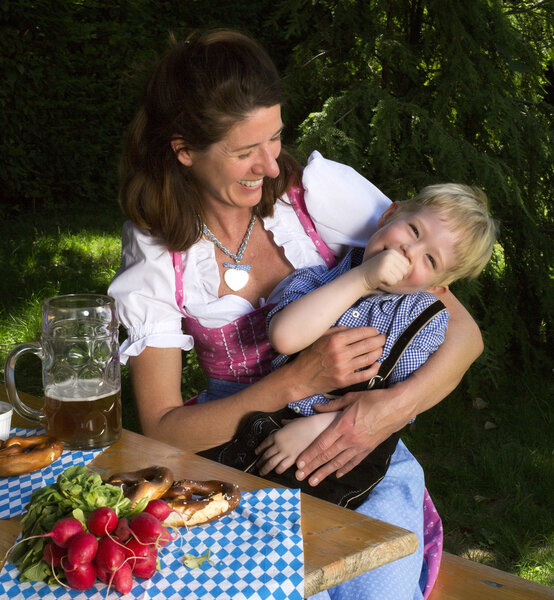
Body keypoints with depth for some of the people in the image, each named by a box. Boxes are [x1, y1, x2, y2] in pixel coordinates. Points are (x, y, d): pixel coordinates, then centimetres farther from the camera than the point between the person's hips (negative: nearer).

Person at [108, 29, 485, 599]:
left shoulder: (321, 190, -9)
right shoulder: (154, 255, -5)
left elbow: (462, 330, -6)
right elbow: (160, 428, -10)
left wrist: (392, 407, -27)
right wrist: (296, 381, -24)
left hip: (359, 451, 0)